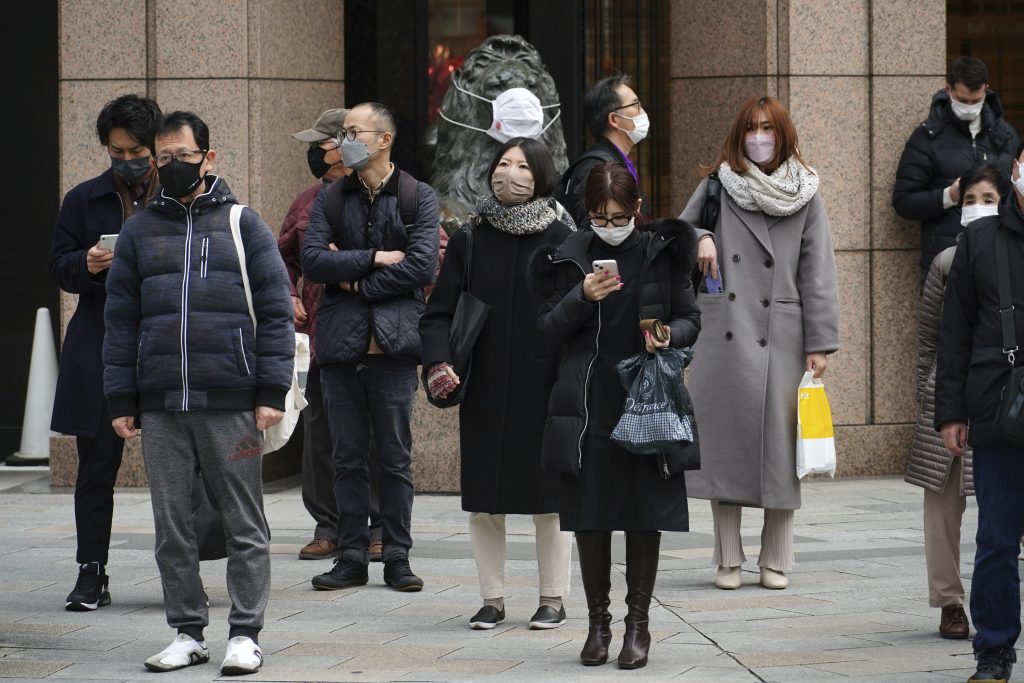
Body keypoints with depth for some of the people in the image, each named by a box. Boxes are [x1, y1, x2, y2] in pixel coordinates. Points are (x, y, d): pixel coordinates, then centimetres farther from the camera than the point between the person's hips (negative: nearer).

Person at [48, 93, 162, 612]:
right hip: (100, 351, 2)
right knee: (97, 466, 2)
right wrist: (87, 264, -13)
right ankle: (92, 574, 8)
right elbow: (59, 269, 8)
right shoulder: (83, 200, 11)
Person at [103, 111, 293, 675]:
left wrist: (272, 392, -5)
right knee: (172, 525, 6)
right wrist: (121, 400, 5)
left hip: (231, 403, -3)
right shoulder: (139, 231, 12)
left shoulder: (243, 225, 5)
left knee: (244, 523, 0)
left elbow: (275, 311, 2)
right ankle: (188, 633, 14)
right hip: (160, 406, 3)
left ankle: (245, 634, 6)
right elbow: (121, 320, 12)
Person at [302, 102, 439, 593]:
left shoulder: (418, 197, 2)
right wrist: (375, 258, -10)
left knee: (396, 458, 2)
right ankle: (351, 557, 11)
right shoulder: (330, 199, 10)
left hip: (393, 345, -3)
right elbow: (312, 261, -3)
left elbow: (422, 266, -9)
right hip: (341, 347, 3)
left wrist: (357, 281, -7)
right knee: (347, 458, 6)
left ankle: (397, 558, 8)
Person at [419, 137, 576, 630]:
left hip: (543, 391, -2)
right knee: (483, 502, 5)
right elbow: (439, 312, 3)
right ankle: (492, 598, 16)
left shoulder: (561, 240, -2)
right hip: (483, 393, 2)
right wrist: (437, 362, -14)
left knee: (548, 497, 4)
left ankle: (553, 598, 16)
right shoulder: (468, 241, 4)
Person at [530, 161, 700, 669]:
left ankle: (638, 623, 11)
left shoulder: (661, 255, 2)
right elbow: (549, 329, 3)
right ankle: (598, 622, 15)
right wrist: (582, 298, -14)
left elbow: (690, 319, 8)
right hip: (587, 407, 1)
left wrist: (670, 335, -14)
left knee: (645, 516, 2)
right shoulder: (571, 258, 3)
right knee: (589, 515, 4)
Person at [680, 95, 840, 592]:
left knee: (778, 442, -1)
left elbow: (817, 273, 3)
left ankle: (776, 560, 8)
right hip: (723, 334, 1)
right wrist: (700, 239, -5)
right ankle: (728, 560, 8)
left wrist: (820, 344, -3)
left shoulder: (805, 198, 6)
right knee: (724, 438, 0)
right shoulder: (716, 187, 8)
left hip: (781, 337, -1)